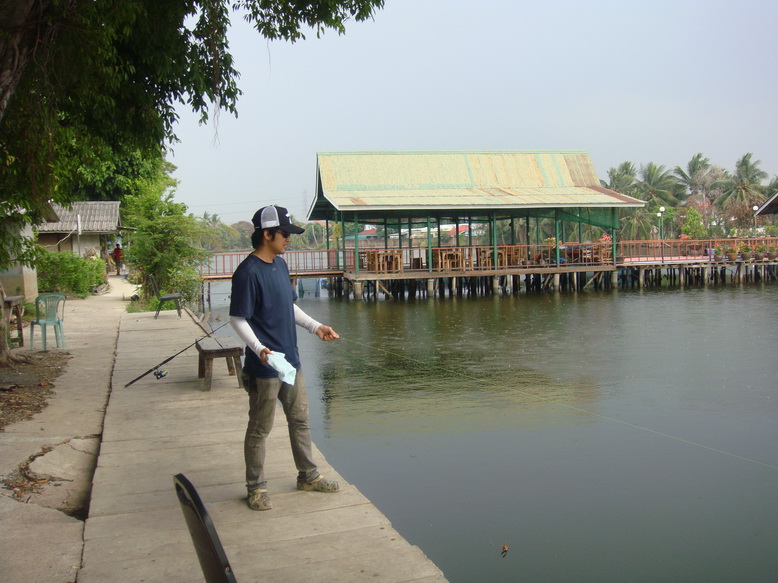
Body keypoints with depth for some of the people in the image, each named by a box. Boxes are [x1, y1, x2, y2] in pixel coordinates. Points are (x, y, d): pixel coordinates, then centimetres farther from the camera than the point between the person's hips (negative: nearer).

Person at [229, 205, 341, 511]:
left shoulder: (280, 264, 9)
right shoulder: (248, 272, -18)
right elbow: (237, 319, -18)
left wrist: (315, 326, 11)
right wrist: (259, 348, -31)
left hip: (291, 360, 9)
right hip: (264, 366, -8)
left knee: (300, 420, 19)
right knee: (260, 428, 6)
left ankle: (308, 475, 34)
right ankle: (256, 488, 21)